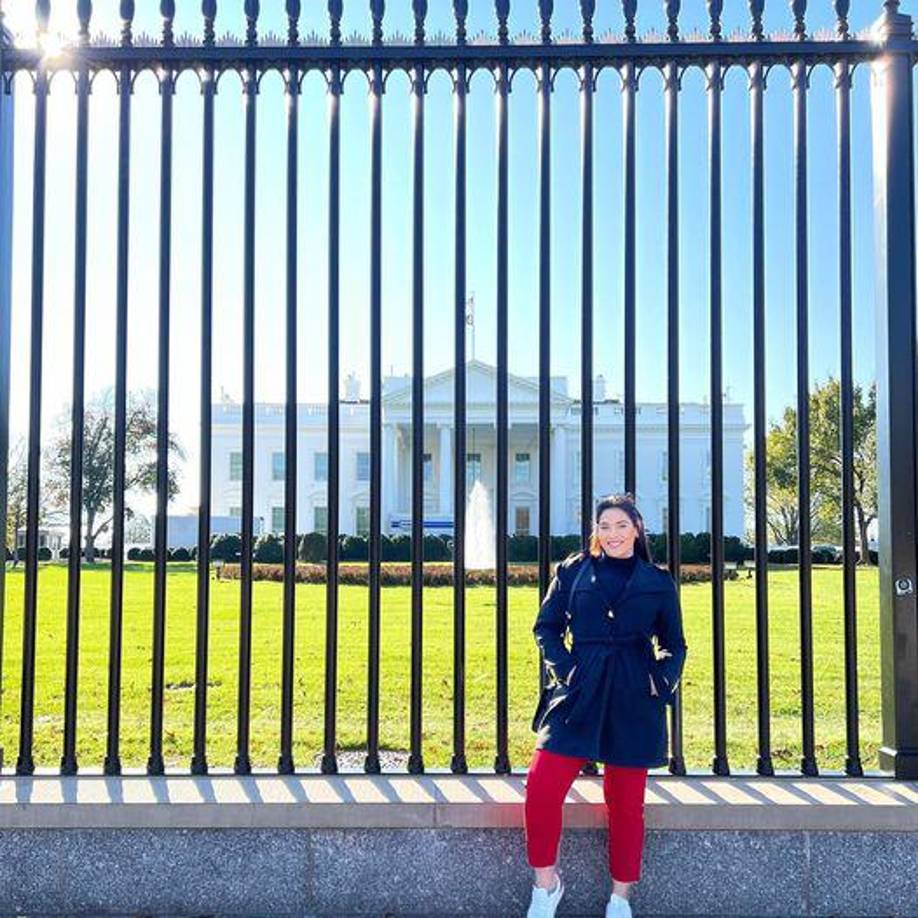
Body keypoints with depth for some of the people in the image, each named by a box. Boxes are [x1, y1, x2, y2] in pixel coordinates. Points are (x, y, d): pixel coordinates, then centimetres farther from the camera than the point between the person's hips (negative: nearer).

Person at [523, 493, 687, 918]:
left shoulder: (658, 582, 8)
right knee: (541, 784, -13)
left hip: (634, 702, 0)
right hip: (579, 692, 0)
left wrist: (662, 680, -1)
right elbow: (546, 626, 11)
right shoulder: (573, 571, 7)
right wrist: (563, 668, -3)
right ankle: (546, 883, 8)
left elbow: (674, 644, 15)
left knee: (626, 802, 6)